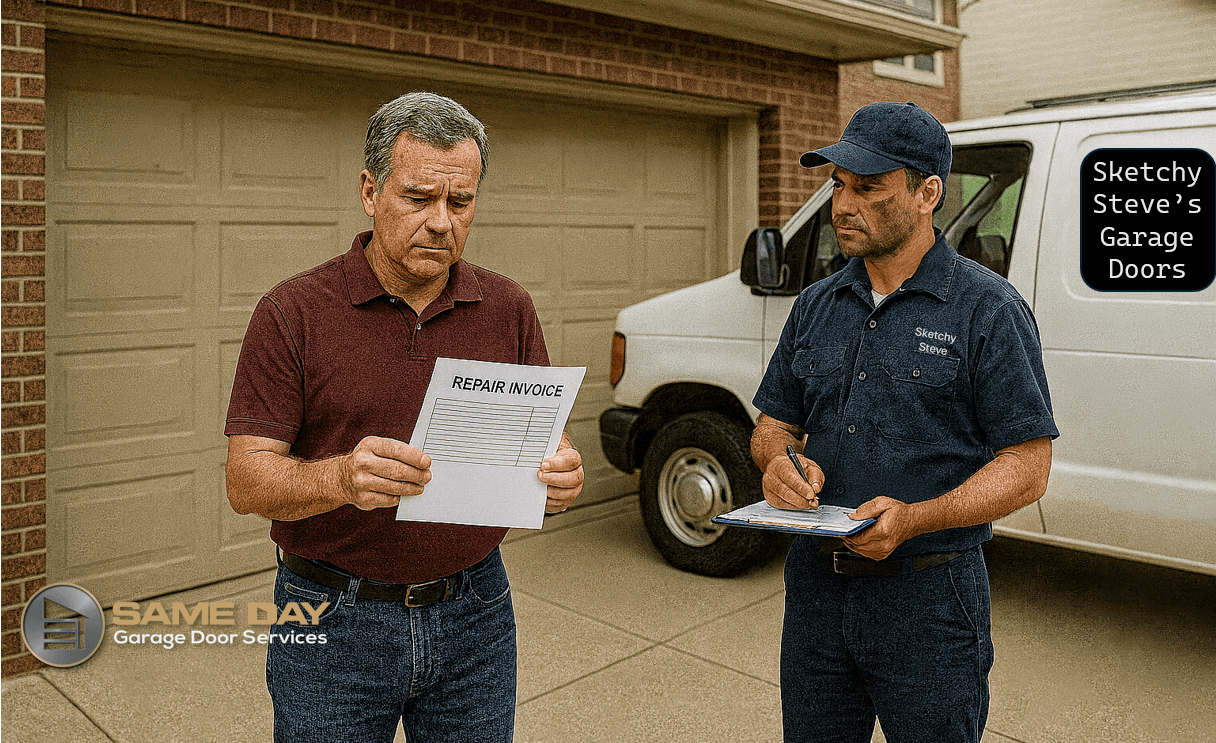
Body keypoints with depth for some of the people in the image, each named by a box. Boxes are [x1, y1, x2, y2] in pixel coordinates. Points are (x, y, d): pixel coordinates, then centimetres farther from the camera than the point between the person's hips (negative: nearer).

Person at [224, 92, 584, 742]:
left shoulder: (508, 309, 2)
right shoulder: (293, 313, -7)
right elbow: (246, 481, -10)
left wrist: (560, 475, -20)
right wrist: (340, 477, -30)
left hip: (474, 613, 3)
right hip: (335, 622, -2)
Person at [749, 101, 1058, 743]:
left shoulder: (988, 309, -9)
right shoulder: (816, 305, 8)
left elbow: (1027, 467, -11)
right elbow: (774, 424, 14)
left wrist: (912, 519, -25)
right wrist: (780, 462, -10)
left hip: (928, 599, -5)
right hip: (815, 587, 5)